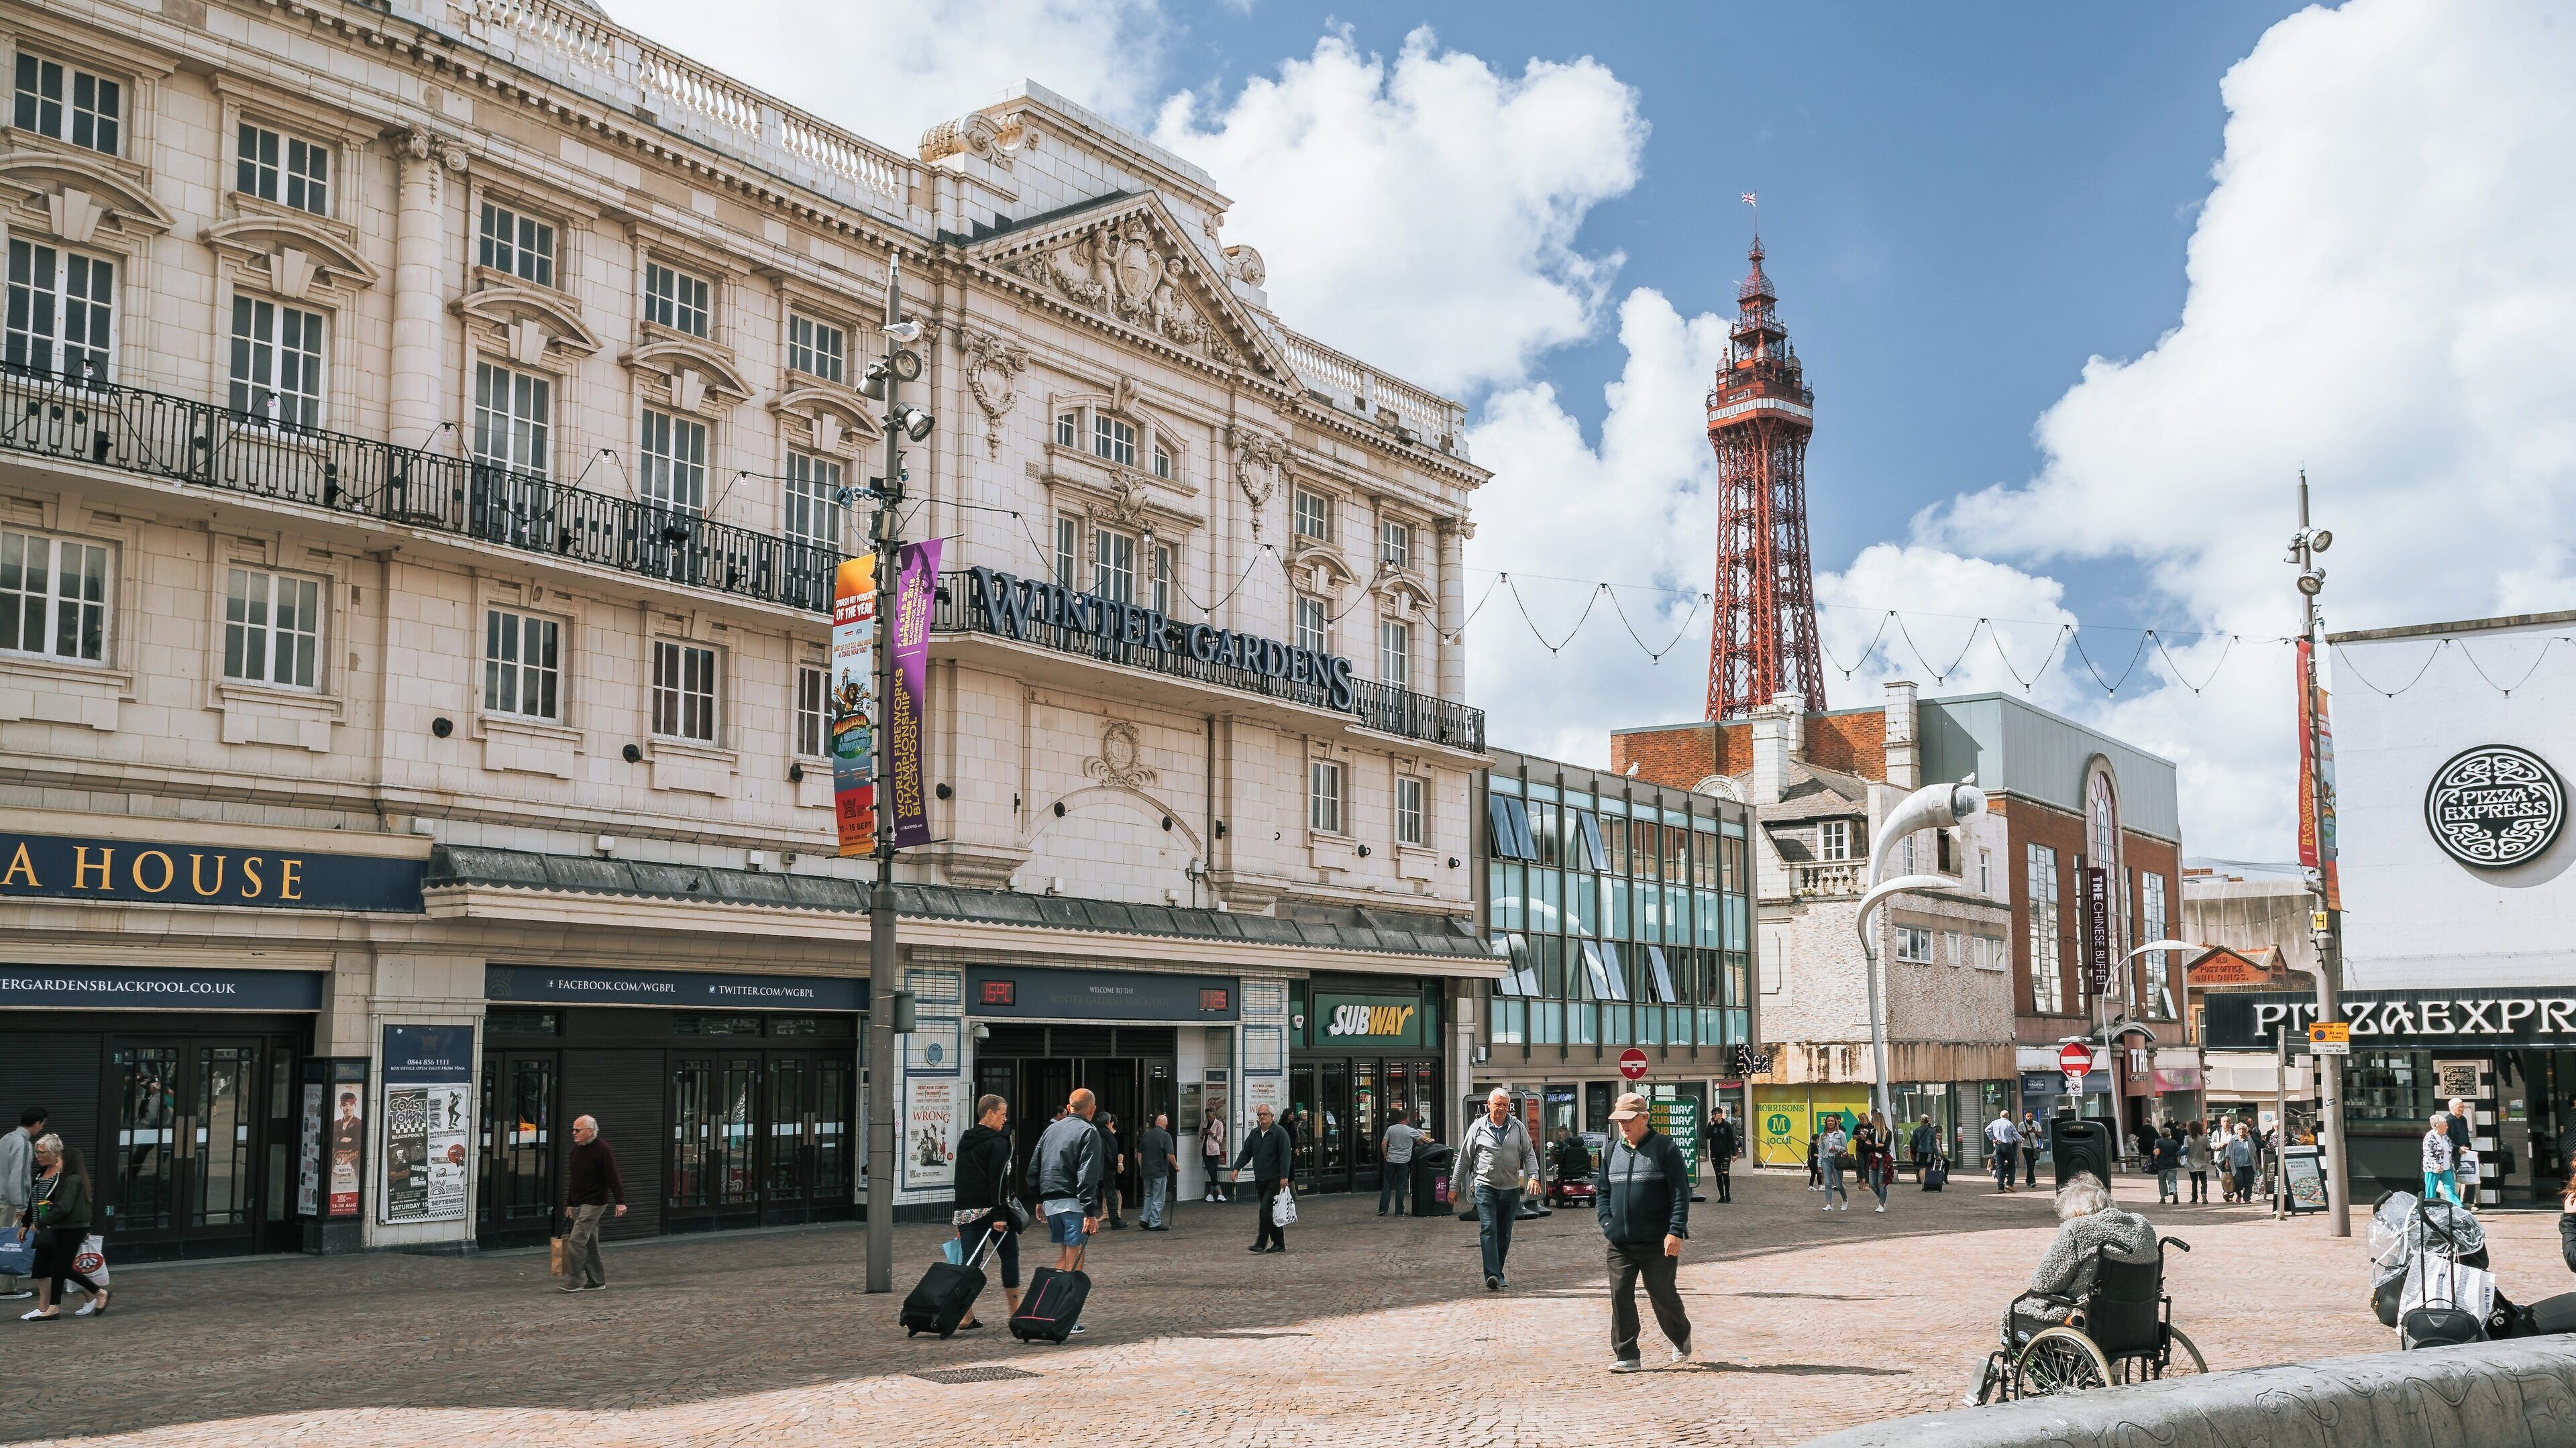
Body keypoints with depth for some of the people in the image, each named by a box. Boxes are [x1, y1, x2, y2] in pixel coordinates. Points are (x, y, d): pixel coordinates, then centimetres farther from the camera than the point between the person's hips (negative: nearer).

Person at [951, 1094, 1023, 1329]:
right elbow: (998, 1181, -17)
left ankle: (966, 1316, -1)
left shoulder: (964, 1141, 14)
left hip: (965, 1211, 6)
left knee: (969, 1262, 4)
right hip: (990, 1210, -6)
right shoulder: (998, 1143, -10)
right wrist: (1000, 1215, -20)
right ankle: (1016, 1311, 12)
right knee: (1010, 1256, 7)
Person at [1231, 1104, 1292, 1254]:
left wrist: (1284, 1176, -22)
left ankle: (1261, 1243, -8)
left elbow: (1285, 1156, -15)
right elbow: (1246, 1153, 15)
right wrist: (1237, 1168, 1)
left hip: (1275, 1180, -7)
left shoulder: (1279, 1133, -9)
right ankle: (1279, 1243, 18)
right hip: (1259, 1180, 7)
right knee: (1271, 1213, 11)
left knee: (1265, 1209, -13)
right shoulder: (1254, 1133, 11)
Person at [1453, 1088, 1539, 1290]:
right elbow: (1464, 1158, 7)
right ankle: (1492, 1276, -23)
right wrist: (1454, 1186, 8)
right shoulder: (1478, 1128, 2)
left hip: (1511, 1188, 3)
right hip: (1485, 1186, -3)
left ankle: (1498, 1274, 21)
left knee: (1504, 1234, 9)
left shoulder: (1518, 1127, 6)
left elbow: (1529, 1154, 9)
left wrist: (1533, 1176, -10)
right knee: (1488, 1229, -16)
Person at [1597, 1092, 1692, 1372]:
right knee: (1620, 1295, -2)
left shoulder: (1665, 1148, -3)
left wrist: (1676, 1231, -15)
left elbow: (1680, 1192, -7)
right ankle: (1626, 1356, 5)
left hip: (1658, 1242, -5)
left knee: (1662, 1294, 2)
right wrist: (1607, 1222, 2)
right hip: (1620, 1242, 5)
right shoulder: (1612, 1151, 13)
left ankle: (1681, 1339, 30)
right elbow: (1602, 1190, 19)